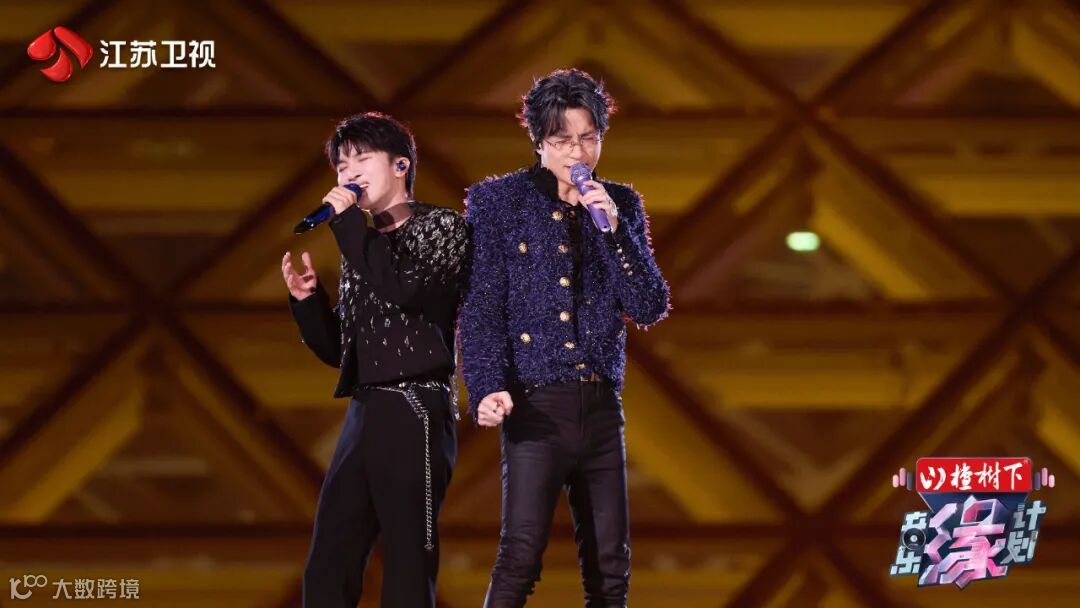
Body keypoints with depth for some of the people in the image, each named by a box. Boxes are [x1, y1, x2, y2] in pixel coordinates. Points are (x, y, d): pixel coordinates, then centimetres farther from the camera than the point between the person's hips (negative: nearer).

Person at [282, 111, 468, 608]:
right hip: (364, 414, 7)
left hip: (415, 413, -7)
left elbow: (403, 288, -19)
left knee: (408, 566, -7)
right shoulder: (364, 245, 20)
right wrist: (306, 299, 4)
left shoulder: (441, 226, 1)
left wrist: (348, 221, -9)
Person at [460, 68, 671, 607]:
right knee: (521, 556, -16)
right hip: (537, 407, -4)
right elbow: (480, 309, -5)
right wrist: (487, 389, -19)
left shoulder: (621, 205, 11)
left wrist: (614, 230, -8)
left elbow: (650, 309, 4)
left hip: (602, 406, 5)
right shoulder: (497, 201, -1)